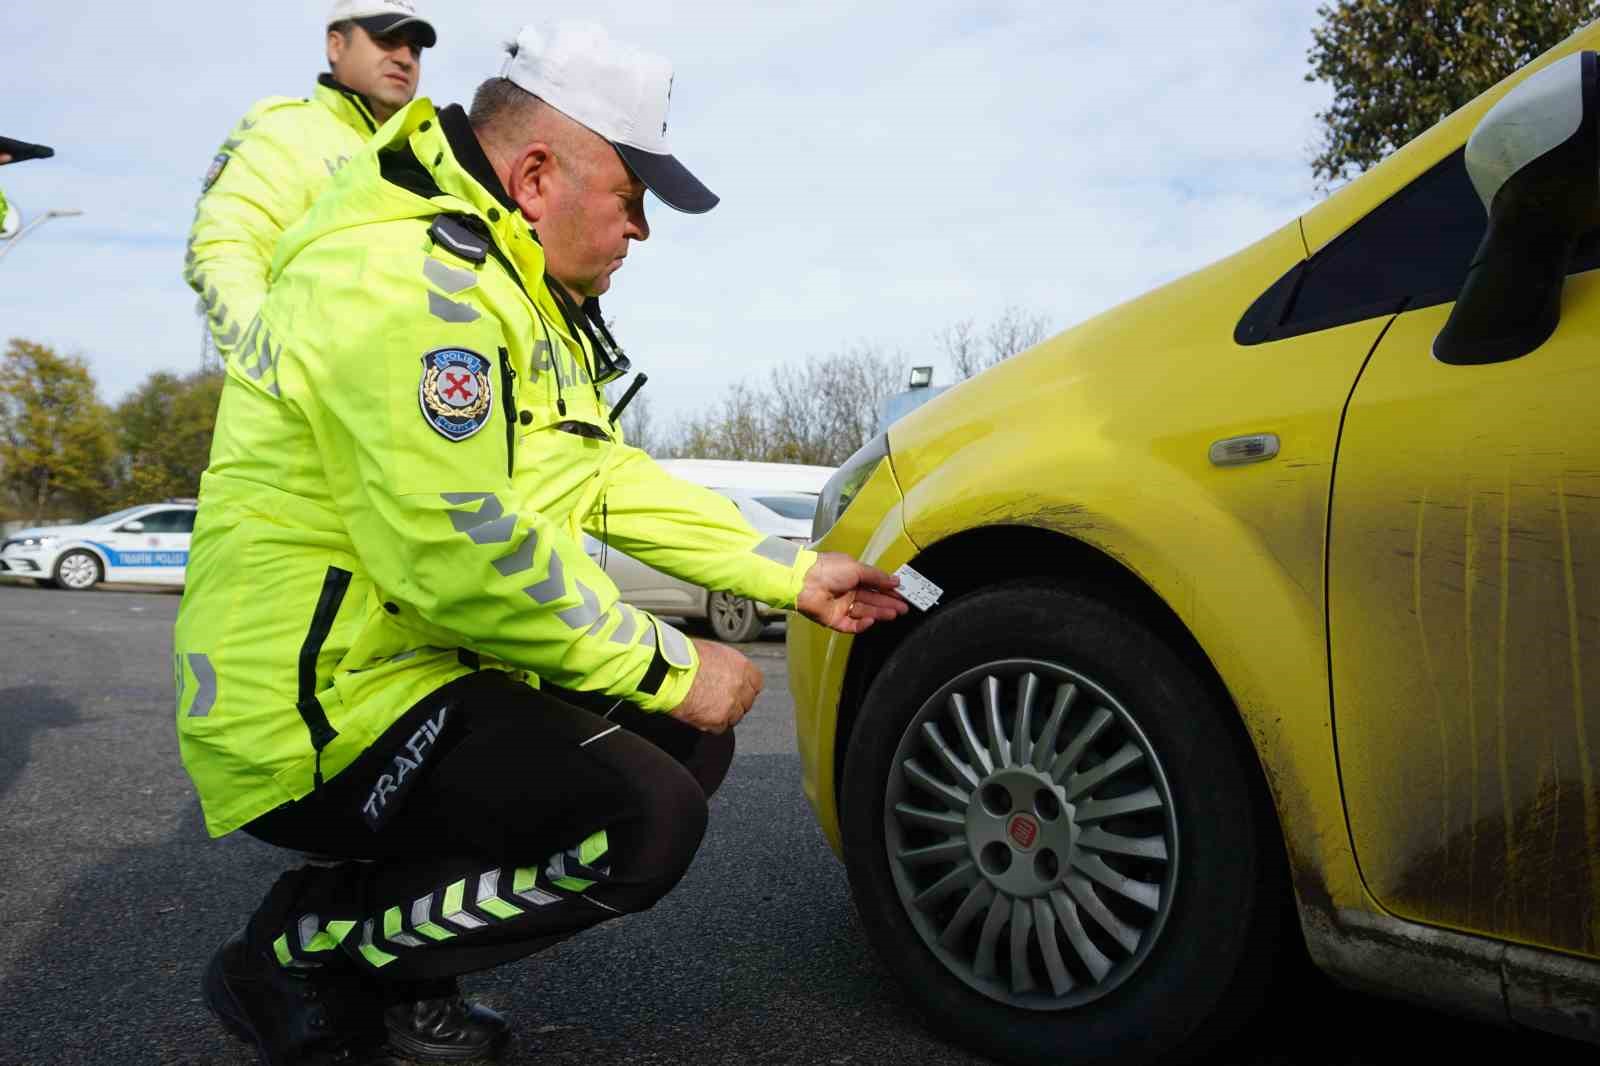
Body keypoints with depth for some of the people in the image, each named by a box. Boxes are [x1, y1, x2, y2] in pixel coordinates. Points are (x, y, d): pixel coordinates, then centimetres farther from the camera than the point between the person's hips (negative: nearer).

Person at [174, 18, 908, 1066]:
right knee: (648, 819, -22)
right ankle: (296, 959, -2)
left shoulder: (518, 297, 14)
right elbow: (462, 555, -29)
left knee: (688, 743, 8)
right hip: (324, 715, -10)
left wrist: (794, 573, 11)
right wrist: (670, 668, -18)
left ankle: (403, 967, 12)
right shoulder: (407, 277, -21)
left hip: (421, 665, 10)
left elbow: (612, 479, 15)